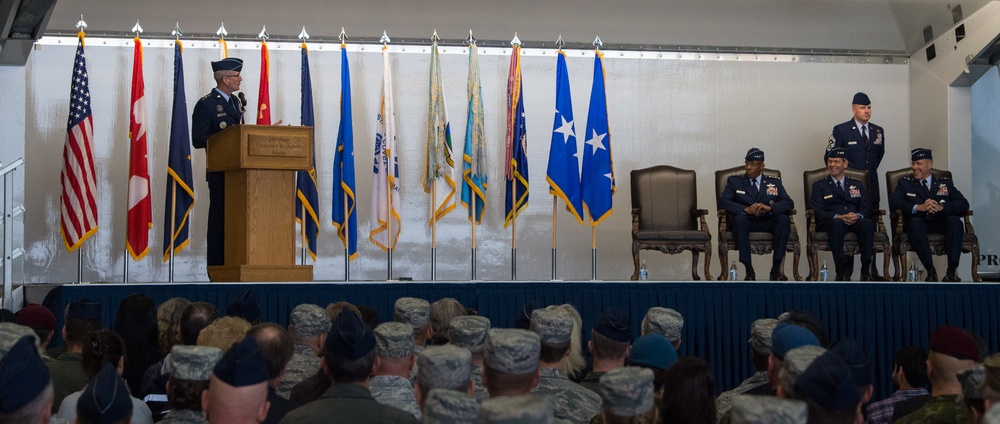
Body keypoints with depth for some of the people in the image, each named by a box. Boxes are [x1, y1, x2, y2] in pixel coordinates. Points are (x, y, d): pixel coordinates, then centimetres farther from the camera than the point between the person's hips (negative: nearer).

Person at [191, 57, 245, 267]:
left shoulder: (236, 102, 16)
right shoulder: (206, 104, -9)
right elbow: (198, 140, -14)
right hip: (220, 172, -7)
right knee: (219, 219, -3)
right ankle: (217, 266, 2)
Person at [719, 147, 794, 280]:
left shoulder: (774, 183, 17)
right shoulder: (734, 181, 15)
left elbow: (789, 203, 2)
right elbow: (723, 202, -2)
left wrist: (769, 207, -20)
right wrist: (746, 209, -20)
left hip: (768, 223, 1)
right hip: (746, 221, -1)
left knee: (784, 219, -30)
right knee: (739, 219, -36)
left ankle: (777, 267, -30)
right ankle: (748, 269, -36)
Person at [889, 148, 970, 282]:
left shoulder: (945, 184, 21)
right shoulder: (904, 183, 20)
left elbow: (964, 205, 5)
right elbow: (894, 202, -1)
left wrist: (941, 207, -15)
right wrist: (918, 207, -18)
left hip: (941, 225, 1)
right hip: (919, 224, -1)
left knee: (954, 220, -31)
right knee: (915, 221, -35)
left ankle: (952, 270, -39)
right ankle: (930, 270, -41)